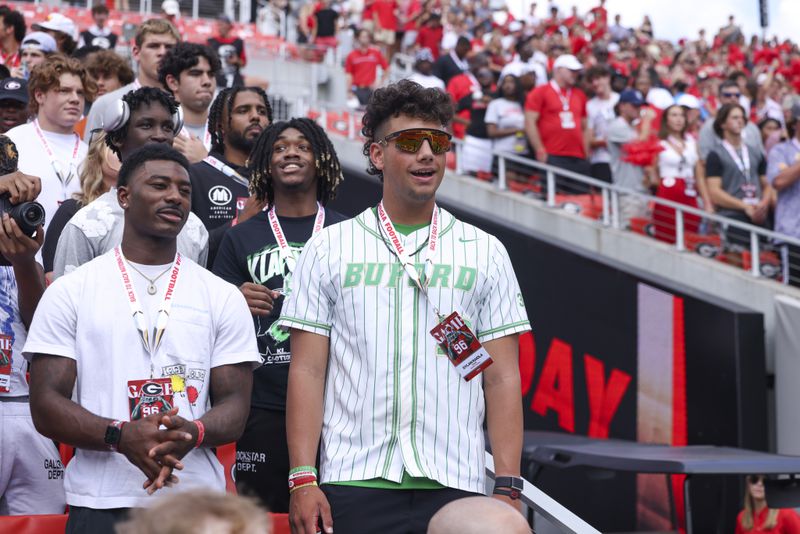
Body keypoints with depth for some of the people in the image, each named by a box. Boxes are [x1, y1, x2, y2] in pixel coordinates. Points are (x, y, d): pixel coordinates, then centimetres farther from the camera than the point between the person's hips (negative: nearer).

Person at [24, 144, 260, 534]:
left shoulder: (223, 297, 8)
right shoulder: (69, 293, 3)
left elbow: (234, 406, 3)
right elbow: (46, 406, -3)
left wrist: (192, 432, -19)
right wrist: (122, 436, -20)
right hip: (100, 502, -1)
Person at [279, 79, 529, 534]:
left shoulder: (486, 252, 10)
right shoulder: (329, 249, 7)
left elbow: (503, 378, 6)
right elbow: (307, 372, 3)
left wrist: (508, 488, -1)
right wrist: (303, 480, -6)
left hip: (455, 485, 1)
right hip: (352, 482, -1)